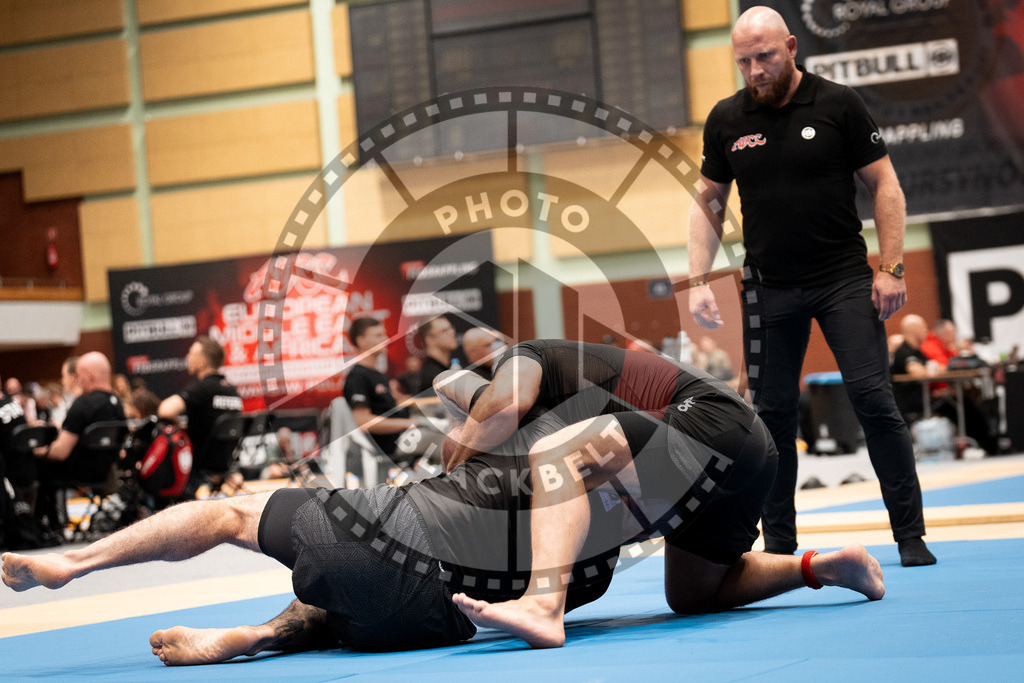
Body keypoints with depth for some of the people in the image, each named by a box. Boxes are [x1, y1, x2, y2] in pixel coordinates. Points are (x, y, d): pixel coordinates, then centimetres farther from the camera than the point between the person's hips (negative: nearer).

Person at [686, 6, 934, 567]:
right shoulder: (726, 120, 4)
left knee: (873, 399, -9)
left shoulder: (838, 105, -4)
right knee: (772, 413, 4)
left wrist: (891, 268, -9)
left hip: (845, 279, -2)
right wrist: (698, 279, 2)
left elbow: (884, 185, -1)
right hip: (769, 288, 3)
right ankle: (778, 545, 15)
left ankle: (910, 535, -1)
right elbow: (707, 202, 12)